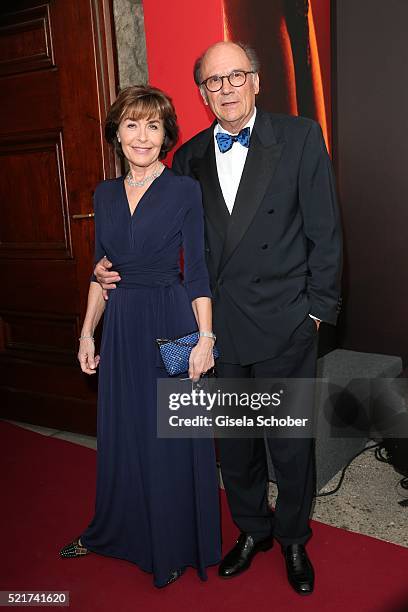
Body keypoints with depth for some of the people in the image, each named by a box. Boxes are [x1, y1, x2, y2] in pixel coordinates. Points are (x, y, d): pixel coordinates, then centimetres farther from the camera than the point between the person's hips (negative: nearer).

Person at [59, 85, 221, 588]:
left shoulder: (185, 191, -6)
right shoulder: (105, 193, 8)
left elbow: (197, 272, -7)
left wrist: (205, 337, -14)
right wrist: (87, 333, 9)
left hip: (172, 324, -4)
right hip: (121, 326, 5)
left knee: (173, 436, 8)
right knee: (122, 433, 17)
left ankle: (176, 546, 29)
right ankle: (116, 531, 40)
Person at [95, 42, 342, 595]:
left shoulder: (301, 138, -4)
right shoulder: (190, 156, 6)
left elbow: (324, 231, -4)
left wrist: (318, 309, -5)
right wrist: (118, 267, -1)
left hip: (284, 326, -3)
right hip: (219, 327, 3)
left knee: (291, 441, 11)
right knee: (234, 440, 17)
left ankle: (294, 539, 37)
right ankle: (252, 529, 42)